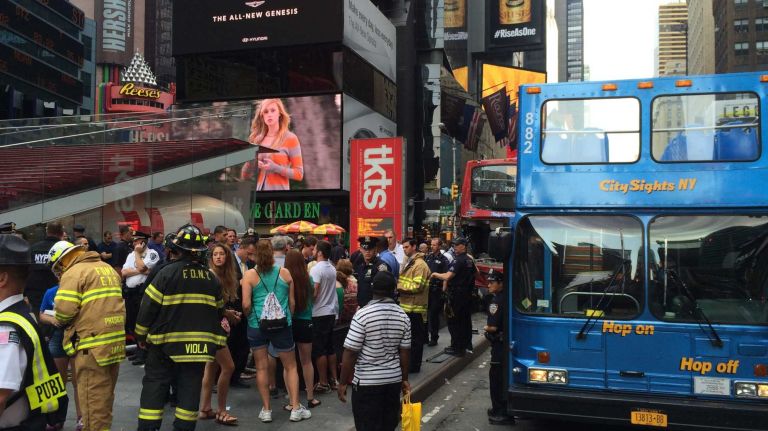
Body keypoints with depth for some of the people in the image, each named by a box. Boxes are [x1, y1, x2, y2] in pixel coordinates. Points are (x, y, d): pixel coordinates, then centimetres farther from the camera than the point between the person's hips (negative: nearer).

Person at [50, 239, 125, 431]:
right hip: (115, 342, 8)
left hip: (92, 345, -8)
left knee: (93, 397, -1)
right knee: (105, 395, 19)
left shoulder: (73, 273, -8)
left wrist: (59, 320, 4)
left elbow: (64, 310, -15)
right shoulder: (108, 269, 18)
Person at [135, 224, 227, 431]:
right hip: (199, 344, 4)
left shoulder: (167, 273, -10)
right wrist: (217, 341, 24)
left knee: (154, 387, 6)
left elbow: (149, 306, -8)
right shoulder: (212, 278, 6)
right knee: (190, 388, 9)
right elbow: (218, 313, 13)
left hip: (166, 343, -3)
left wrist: (142, 335, 5)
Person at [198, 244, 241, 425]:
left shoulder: (226, 276, 10)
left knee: (212, 367, 12)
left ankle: (204, 409, 20)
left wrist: (231, 314, -2)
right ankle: (221, 411, 3)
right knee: (228, 367, -7)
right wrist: (227, 313, -13)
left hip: (219, 324, 8)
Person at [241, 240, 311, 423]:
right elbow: (292, 302, 5)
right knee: (291, 366, 13)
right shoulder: (285, 273, 1)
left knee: (261, 367, 11)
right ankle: (295, 408, 13)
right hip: (282, 325, 1)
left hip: (257, 325, -1)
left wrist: (249, 316, 12)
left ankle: (266, 410, 17)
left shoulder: (250, 275, -5)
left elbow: (246, 305, -9)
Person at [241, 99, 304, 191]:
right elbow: (244, 176, 12)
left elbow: (299, 174, -4)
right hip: (258, 189, 3)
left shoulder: (290, 138, -1)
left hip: (279, 193, -3)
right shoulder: (257, 139, 8)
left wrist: (275, 168, -16)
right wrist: (250, 162, -7)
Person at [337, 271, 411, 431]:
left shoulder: (363, 314, -15)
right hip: (394, 379, 5)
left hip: (367, 381, -5)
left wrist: (342, 383, -6)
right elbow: (405, 352, 4)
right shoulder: (403, 316, -1)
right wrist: (405, 379, 16)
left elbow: (350, 353, -15)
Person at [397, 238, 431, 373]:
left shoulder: (420, 264, -15)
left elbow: (417, 286, -22)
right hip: (407, 306, 10)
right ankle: (408, 364, 26)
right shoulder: (409, 263, 16)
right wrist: (399, 288, 5)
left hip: (415, 308, -10)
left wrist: (398, 286, -16)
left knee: (415, 338, 0)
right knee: (408, 337, 16)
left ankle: (414, 366, 8)